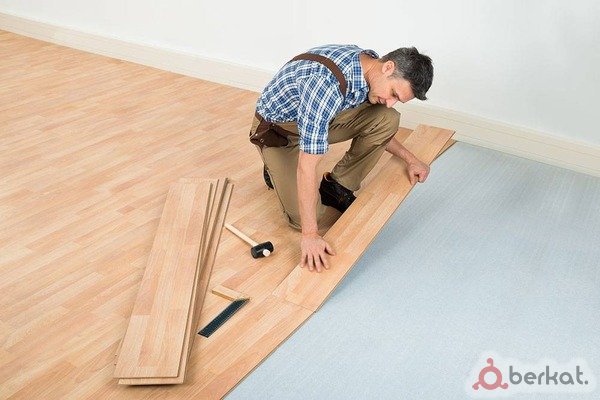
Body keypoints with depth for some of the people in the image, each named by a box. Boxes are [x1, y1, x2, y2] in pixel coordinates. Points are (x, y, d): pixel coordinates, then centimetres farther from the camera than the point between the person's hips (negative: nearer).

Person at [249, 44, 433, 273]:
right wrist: (310, 235, -39)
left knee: (388, 119, -16)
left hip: (320, 119, 7)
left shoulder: (371, 65, -13)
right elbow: (307, 165, -40)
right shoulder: (328, 84, -40)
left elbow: (377, 127, 8)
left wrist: (409, 159, 1)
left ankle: (336, 187, 0)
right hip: (277, 128, -6)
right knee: (304, 217, -20)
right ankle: (276, 170, 11)